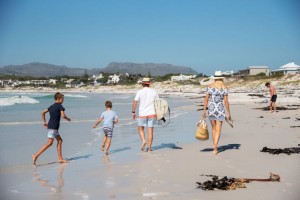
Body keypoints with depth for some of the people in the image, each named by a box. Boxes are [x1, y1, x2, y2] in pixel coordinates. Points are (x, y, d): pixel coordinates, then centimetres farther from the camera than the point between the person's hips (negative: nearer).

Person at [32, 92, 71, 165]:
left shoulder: (52, 106, 16)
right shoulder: (60, 106, -8)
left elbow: (43, 113, 16)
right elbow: (63, 115, -18)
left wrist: (44, 122, 19)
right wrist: (68, 118, 2)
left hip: (50, 126, 9)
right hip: (53, 127, -9)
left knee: (59, 140, 13)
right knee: (49, 143, -10)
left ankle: (60, 158, 13)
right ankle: (36, 155, -15)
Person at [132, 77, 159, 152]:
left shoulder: (140, 92, -3)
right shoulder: (154, 92, 4)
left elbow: (135, 102, -8)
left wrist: (133, 112, 0)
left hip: (142, 114, -1)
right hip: (152, 114, 2)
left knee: (140, 129, 19)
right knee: (150, 131, 4)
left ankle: (143, 140, -3)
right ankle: (149, 147, 5)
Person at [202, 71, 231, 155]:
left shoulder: (210, 86, 1)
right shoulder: (224, 87, -4)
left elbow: (206, 99, -2)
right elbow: (226, 101, -8)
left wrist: (204, 111, 3)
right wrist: (228, 113, -2)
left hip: (211, 109, 2)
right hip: (220, 109, -2)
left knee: (213, 128, 17)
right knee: (218, 129, 0)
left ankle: (215, 147, 22)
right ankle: (215, 146, -19)